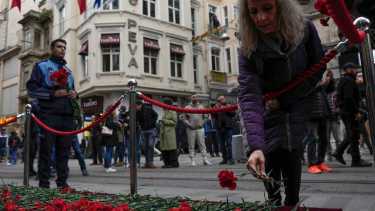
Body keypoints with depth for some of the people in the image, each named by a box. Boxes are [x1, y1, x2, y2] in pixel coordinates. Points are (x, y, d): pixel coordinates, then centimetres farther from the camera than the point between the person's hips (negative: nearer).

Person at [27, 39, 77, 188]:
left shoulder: (68, 70, 24)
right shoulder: (41, 66, 8)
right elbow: (31, 89, -1)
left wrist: (74, 94, 4)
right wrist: (53, 94, -14)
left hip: (67, 115, 5)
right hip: (49, 115, -5)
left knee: (64, 150, 4)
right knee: (46, 149, -2)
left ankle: (62, 182, 10)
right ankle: (44, 184, 3)